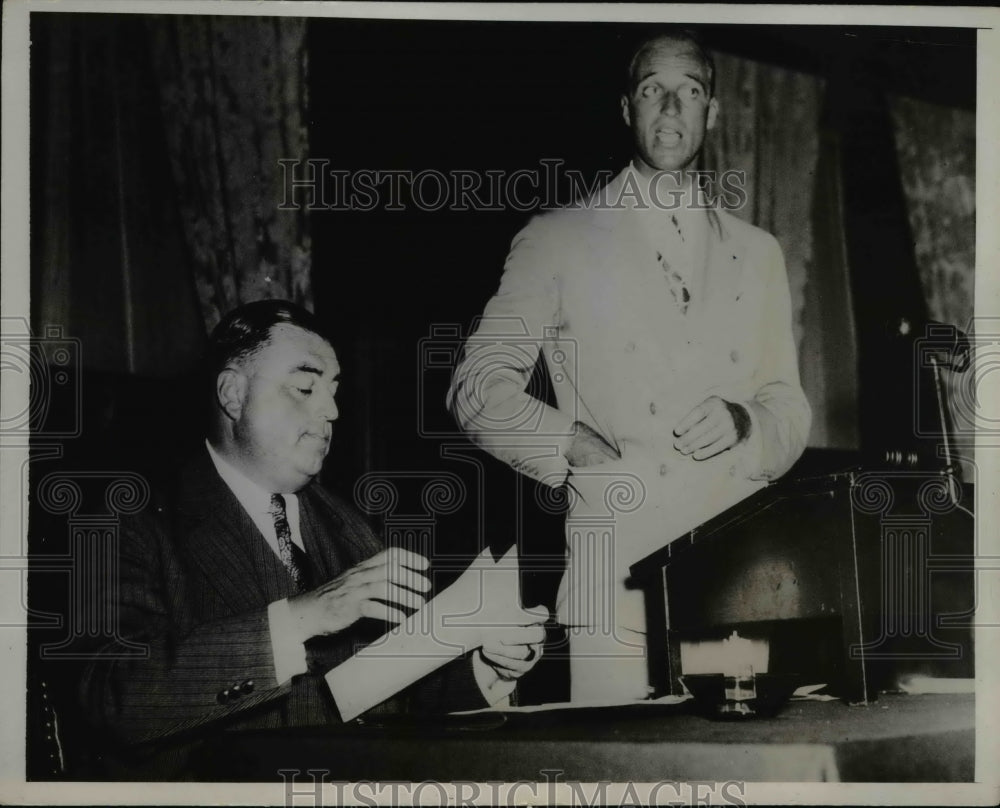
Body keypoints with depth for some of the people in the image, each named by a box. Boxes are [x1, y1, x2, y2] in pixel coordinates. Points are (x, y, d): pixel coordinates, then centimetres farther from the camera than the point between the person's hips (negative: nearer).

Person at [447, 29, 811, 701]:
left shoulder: (757, 253, 18)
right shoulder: (557, 240, 7)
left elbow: (791, 411, 17)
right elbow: (477, 387, 4)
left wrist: (743, 421, -6)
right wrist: (572, 444, -13)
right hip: (619, 572, -3)